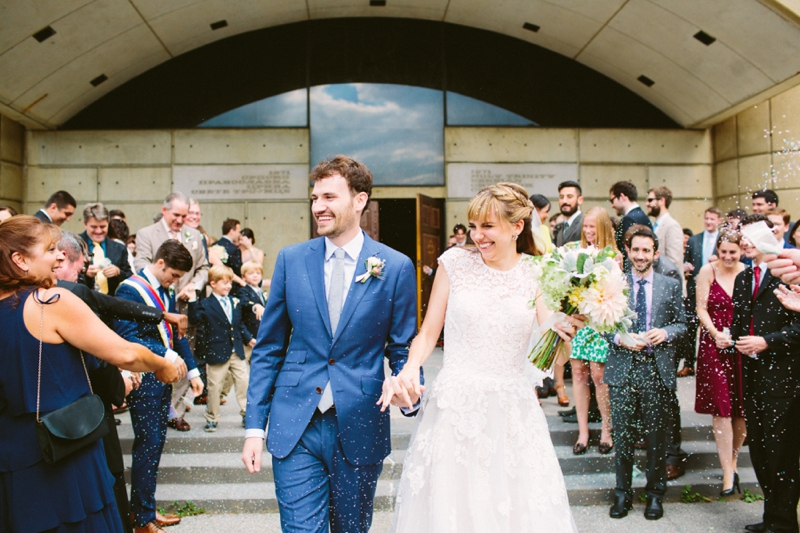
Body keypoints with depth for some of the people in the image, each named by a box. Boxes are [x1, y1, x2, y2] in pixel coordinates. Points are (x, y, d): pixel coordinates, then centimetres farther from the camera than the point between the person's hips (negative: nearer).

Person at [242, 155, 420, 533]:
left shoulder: (396, 267, -4)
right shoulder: (291, 259, 1)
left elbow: (401, 350, 2)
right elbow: (268, 349, 5)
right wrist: (254, 427, 1)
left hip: (359, 428, 0)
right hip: (295, 426, 1)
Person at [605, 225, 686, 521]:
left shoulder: (671, 286, 7)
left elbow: (681, 324, 9)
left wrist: (666, 332, -11)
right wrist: (620, 338, -14)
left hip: (657, 370, 1)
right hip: (621, 369, 0)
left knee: (657, 436, 9)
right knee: (622, 436, 7)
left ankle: (655, 493, 26)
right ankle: (622, 493, 22)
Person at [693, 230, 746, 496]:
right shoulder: (708, 271, -1)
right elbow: (701, 308, -1)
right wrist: (716, 333, -16)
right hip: (714, 345, -1)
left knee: (742, 407, 6)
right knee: (721, 406, -4)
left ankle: (733, 459, 27)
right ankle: (728, 472, 2)